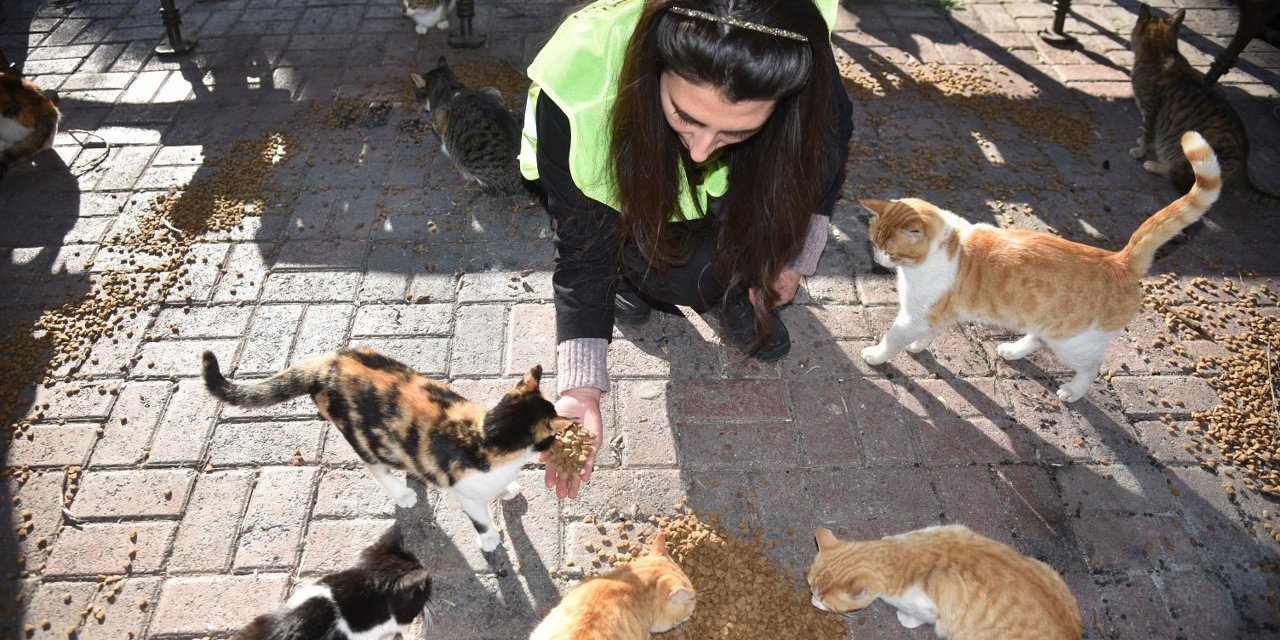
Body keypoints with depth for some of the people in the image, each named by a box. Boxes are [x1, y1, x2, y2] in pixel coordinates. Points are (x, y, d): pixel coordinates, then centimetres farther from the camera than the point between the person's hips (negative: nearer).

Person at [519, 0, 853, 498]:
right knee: (689, 278, -27)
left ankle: (739, 293, 4)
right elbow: (582, 250, -30)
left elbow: (830, 136, -11)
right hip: (623, 187, -2)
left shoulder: (801, 57, -34)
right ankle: (637, 275, 6)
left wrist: (795, 257, -8)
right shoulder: (580, 89, -40)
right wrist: (580, 390, -39)